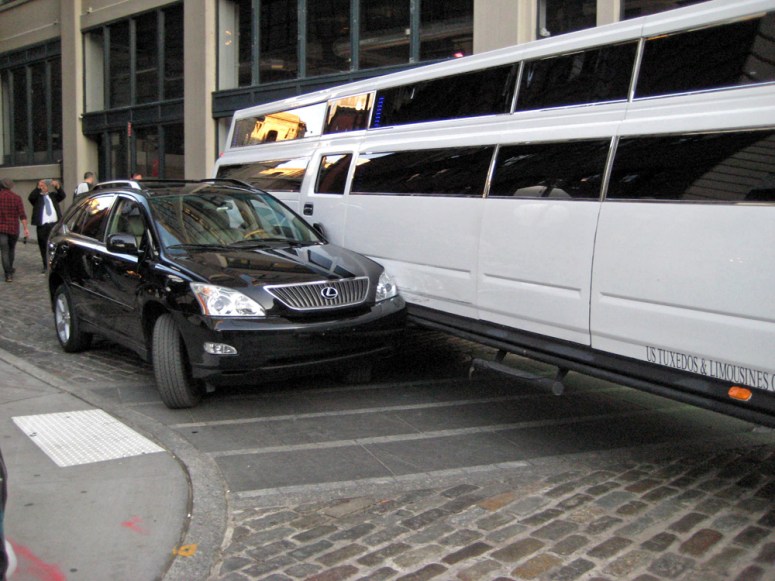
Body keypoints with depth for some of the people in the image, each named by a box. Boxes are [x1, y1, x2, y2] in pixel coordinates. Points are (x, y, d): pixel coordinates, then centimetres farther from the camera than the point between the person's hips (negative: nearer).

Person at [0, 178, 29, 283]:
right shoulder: (17, 198, -3)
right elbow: (22, 214, -10)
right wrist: (26, 228, -10)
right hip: (13, 228, 2)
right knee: (11, 248, 22)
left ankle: (8, 274, -9)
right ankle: (10, 269, 36)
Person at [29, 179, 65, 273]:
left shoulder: (53, 195, 17)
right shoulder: (37, 196, 9)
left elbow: (63, 196, 2)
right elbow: (30, 198, -12)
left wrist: (57, 187, -14)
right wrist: (38, 188, -22)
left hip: (55, 223, 1)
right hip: (42, 224, -1)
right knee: (43, 246, 3)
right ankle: (45, 266, 11)